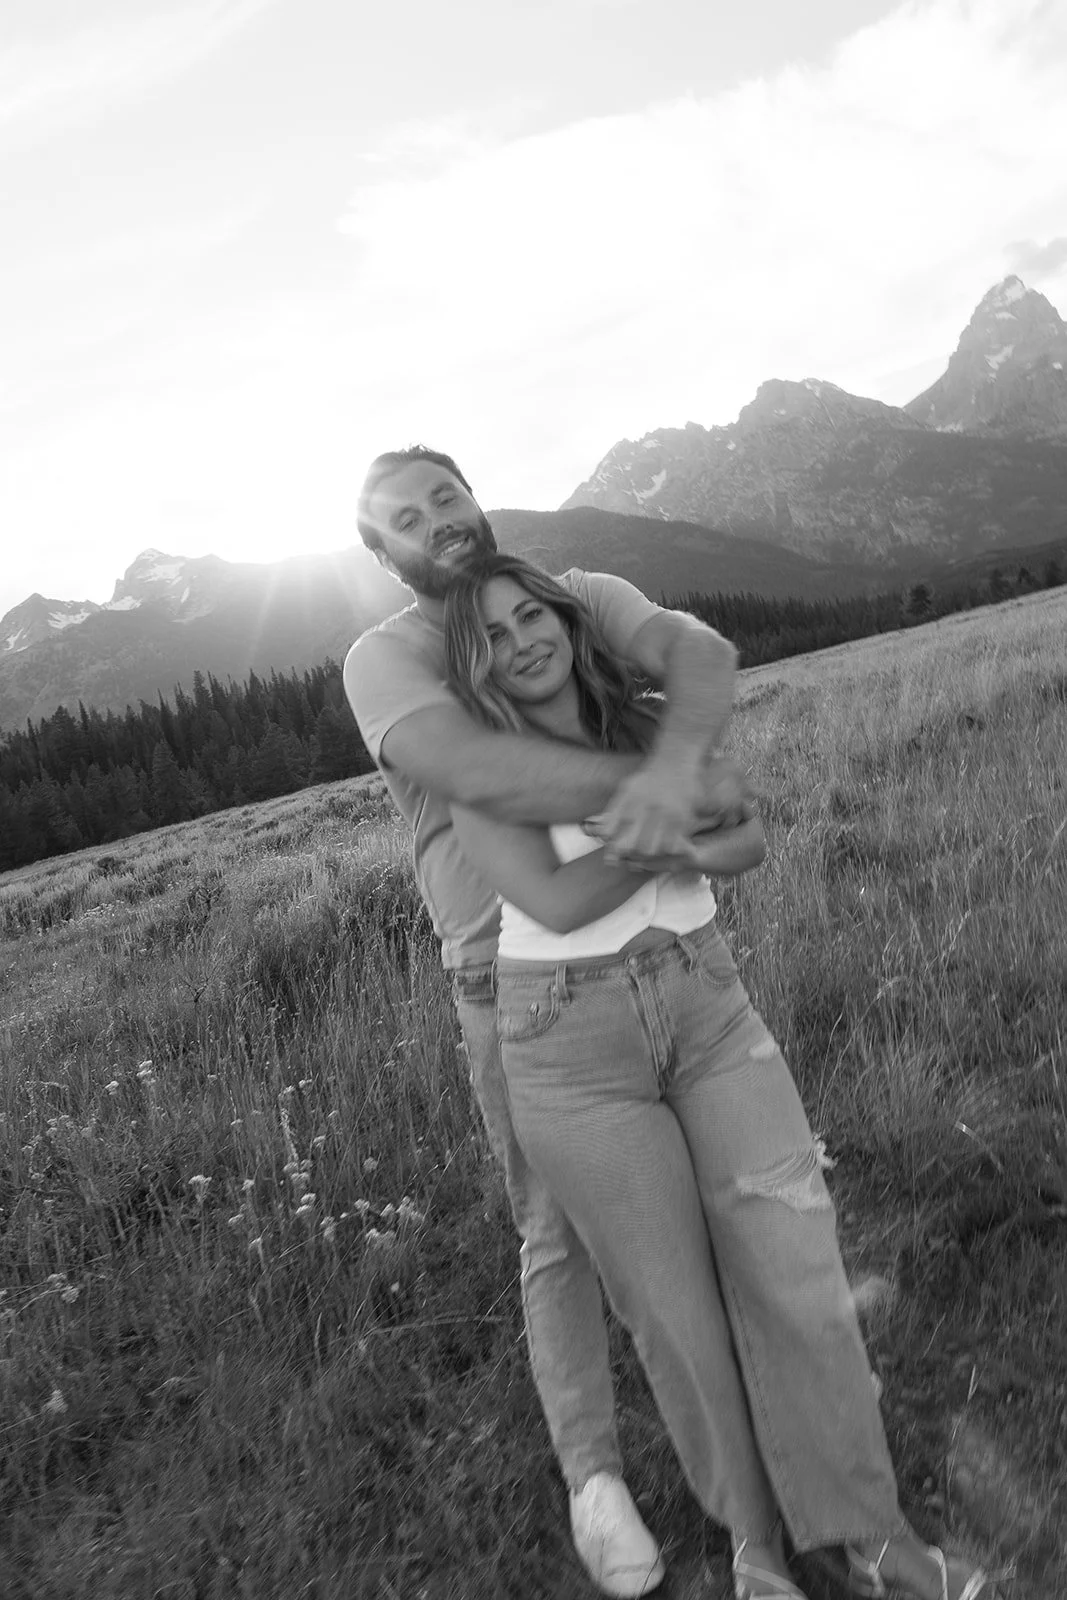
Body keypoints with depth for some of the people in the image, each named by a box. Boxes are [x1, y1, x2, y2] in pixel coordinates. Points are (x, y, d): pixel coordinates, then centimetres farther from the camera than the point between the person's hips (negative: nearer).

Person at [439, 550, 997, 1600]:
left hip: (707, 1011, 3)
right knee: (675, 1304, 7)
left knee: (793, 1268, 0)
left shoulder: (657, 728, 4)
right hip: (574, 1051, -3)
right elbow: (555, 901, -20)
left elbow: (745, 844, -5)